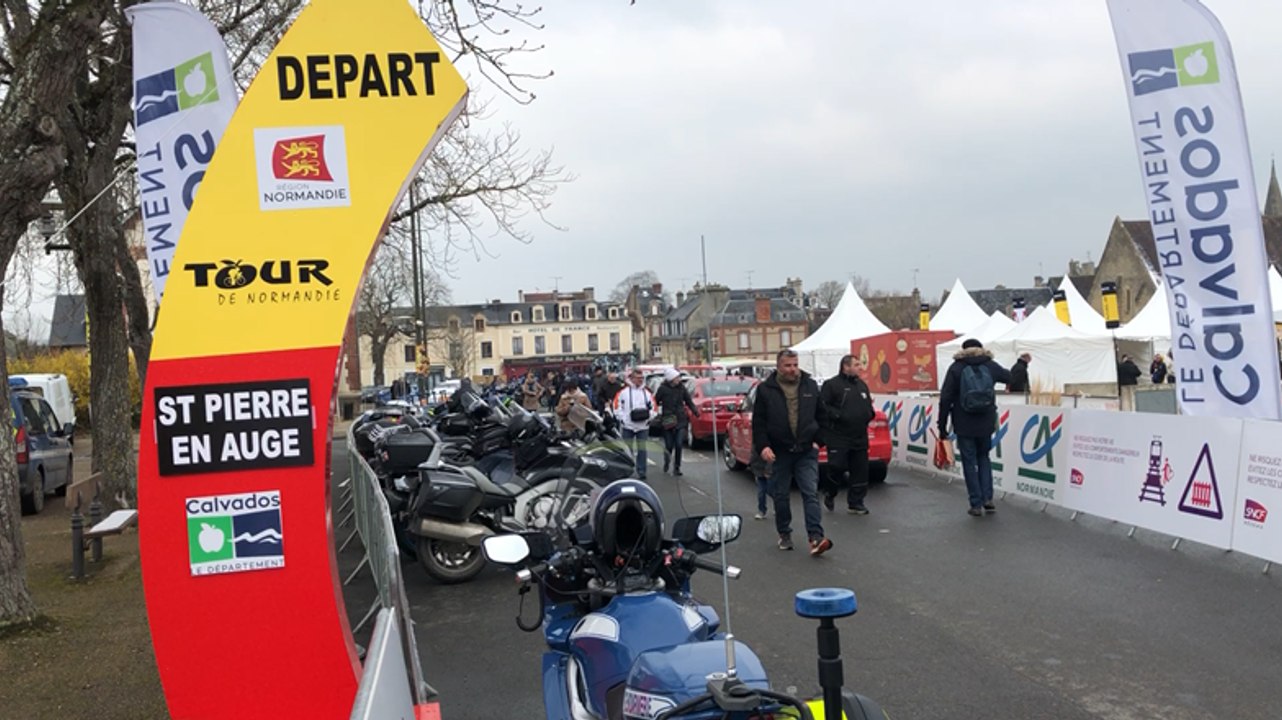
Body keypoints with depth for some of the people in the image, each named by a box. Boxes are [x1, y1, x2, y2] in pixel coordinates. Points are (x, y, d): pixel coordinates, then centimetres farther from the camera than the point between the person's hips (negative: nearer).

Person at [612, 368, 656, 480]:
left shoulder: (647, 393, 7)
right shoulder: (623, 391, -1)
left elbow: (653, 407, 12)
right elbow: (617, 406, 0)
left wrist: (649, 417, -1)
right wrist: (621, 418, -7)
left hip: (643, 426, 2)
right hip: (627, 425, -2)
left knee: (642, 449, 2)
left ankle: (641, 471, 6)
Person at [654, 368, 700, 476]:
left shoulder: (681, 387, 4)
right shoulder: (662, 389, -6)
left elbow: (689, 401, 11)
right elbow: (655, 402, -1)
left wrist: (695, 411, -1)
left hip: (681, 421, 2)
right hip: (667, 422, -2)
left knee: (678, 445, -6)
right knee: (669, 445, 1)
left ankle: (677, 468, 6)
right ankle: (666, 461, 33)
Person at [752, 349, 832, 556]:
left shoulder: (810, 386, 6)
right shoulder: (766, 389, -2)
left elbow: (821, 416, 12)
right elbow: (758, 422, -2)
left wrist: (819, 440, 3)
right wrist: (763, 446, -12)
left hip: (807, 452, 1)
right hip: (780, 453, -1)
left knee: (811, 493, -7)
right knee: (781, 496, 9)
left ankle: (816, 538, -12)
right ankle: (784, 534, 25)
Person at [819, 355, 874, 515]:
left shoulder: (862, 385, 17)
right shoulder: (832, 384, -6)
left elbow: (868, 405, 27)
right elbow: (822, 406, -13)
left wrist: (869, 414, 7)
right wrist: (838, 416, -21)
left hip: (859, 438, 7)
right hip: (838, 437, -6)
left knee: (860, 470, 4)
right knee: (837, 467, -8)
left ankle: (855, 503, 14)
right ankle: (830, 494, 19)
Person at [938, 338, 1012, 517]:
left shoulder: (956, 368, -3)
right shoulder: (990, 366, 3)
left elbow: (946, 398, -7)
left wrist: (942, 425, -2)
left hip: (964, 425, -2)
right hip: (985, 424, 3)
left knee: (969, 462, 5)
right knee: (983, 458, 19)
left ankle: (977, 504, 4)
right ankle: (987, 499, 10)